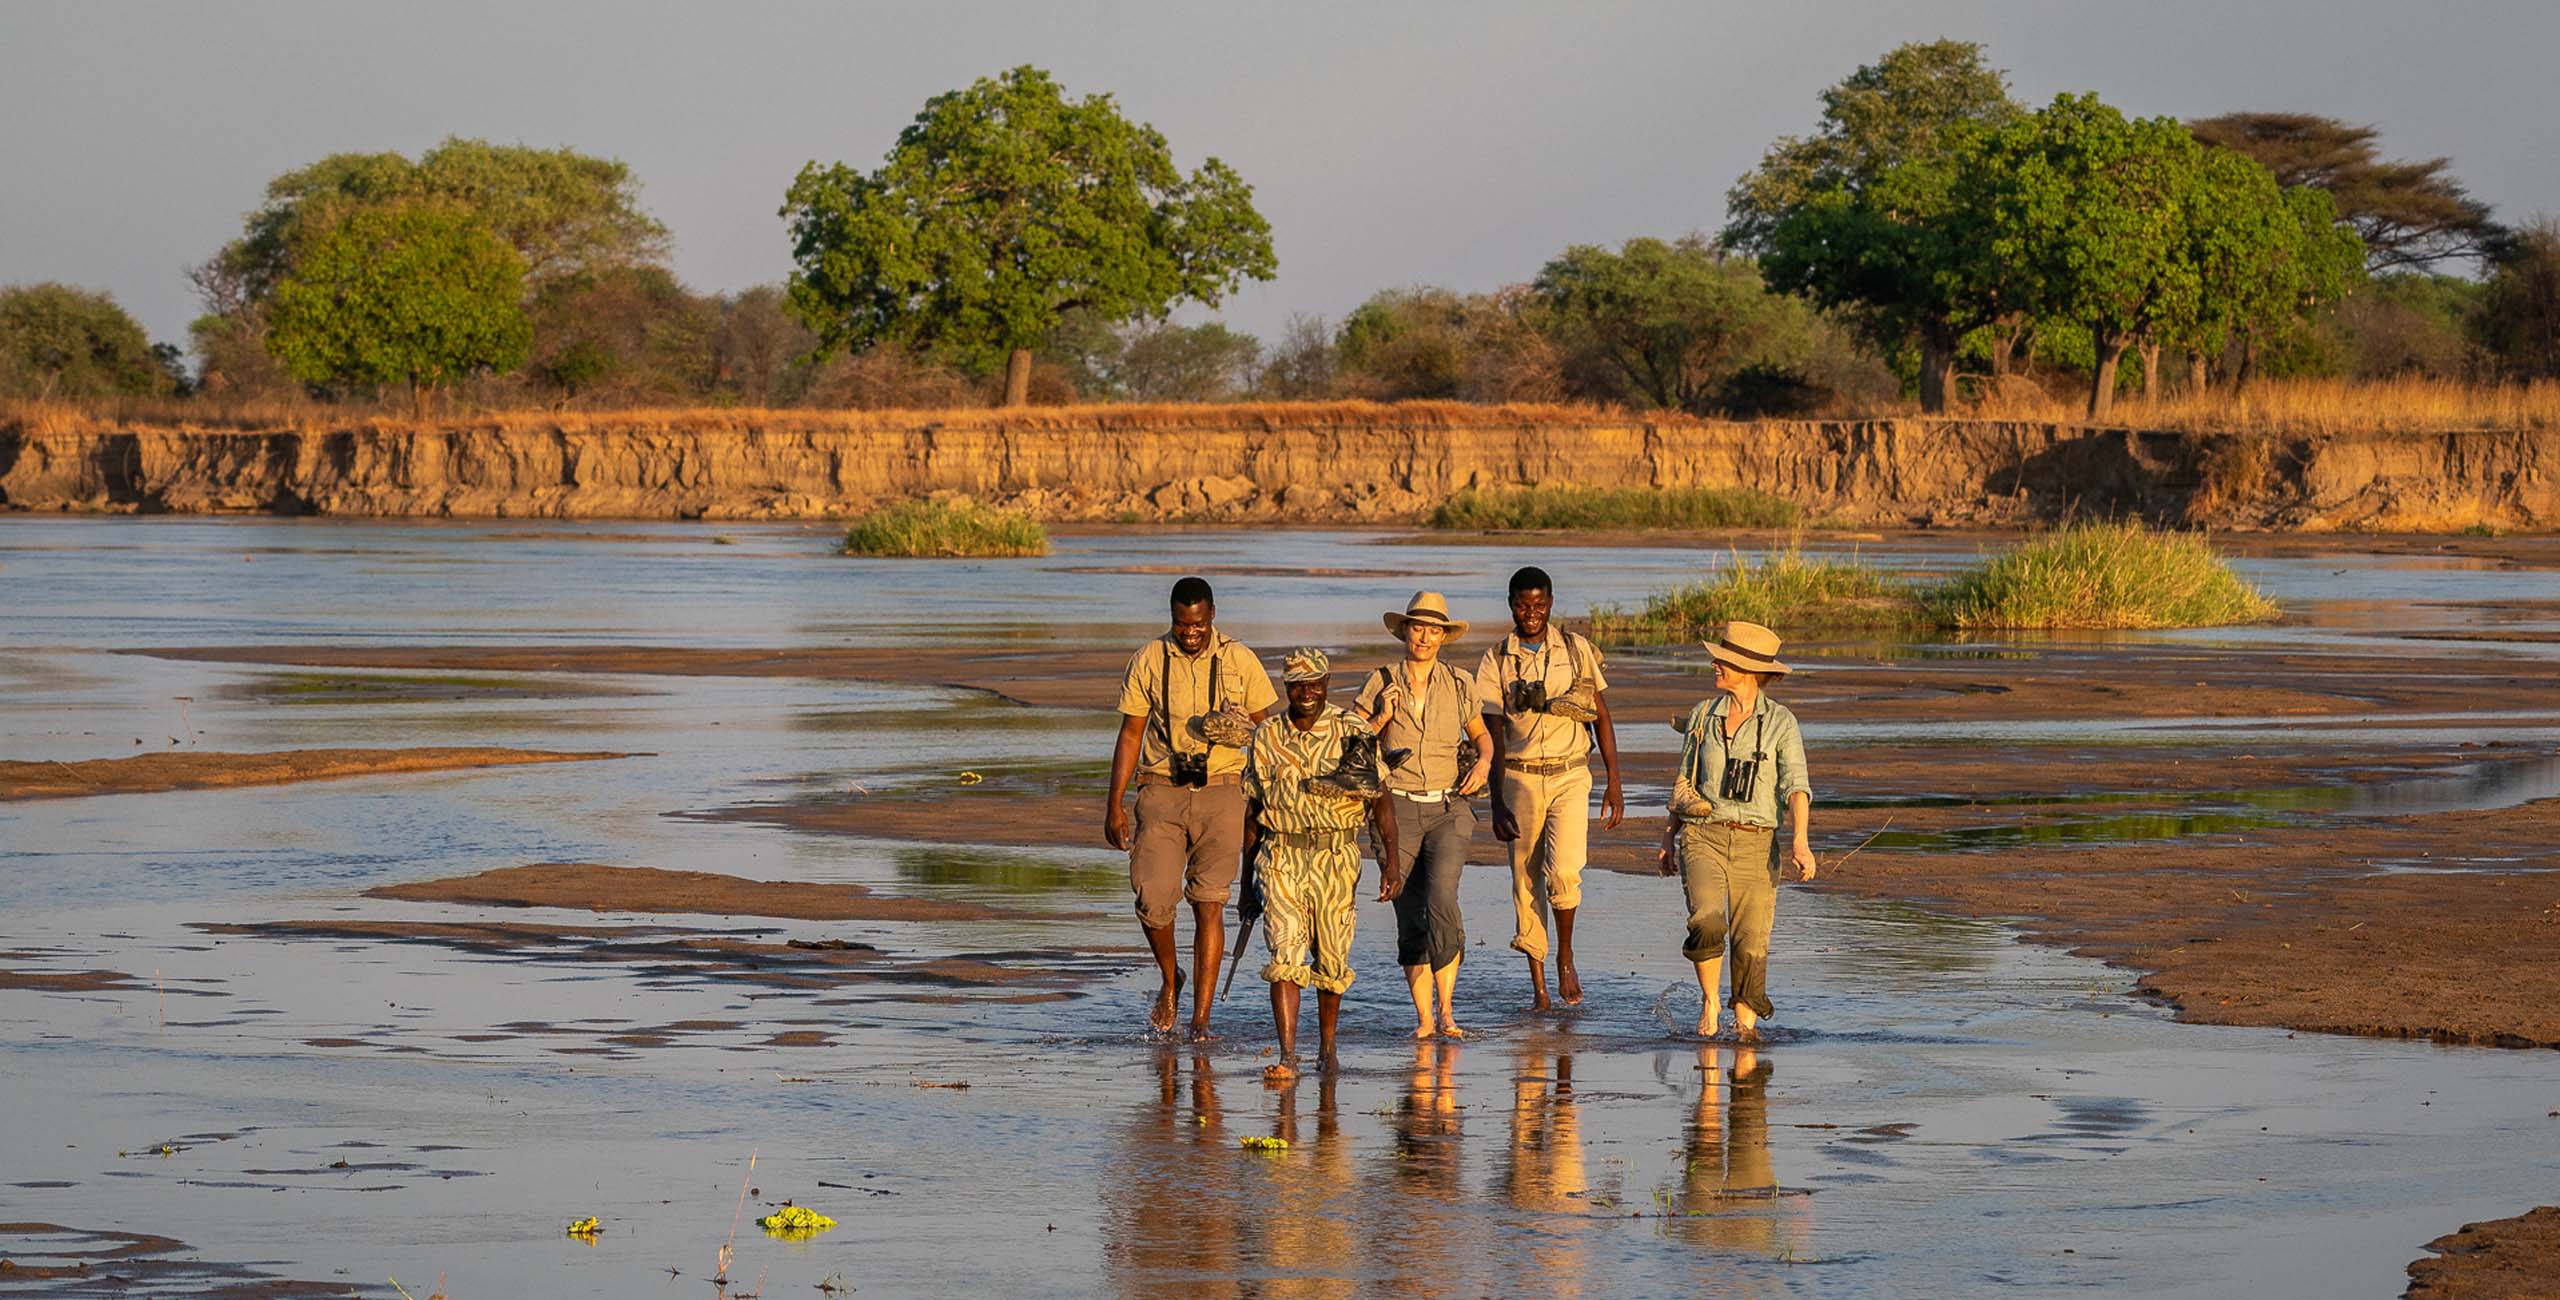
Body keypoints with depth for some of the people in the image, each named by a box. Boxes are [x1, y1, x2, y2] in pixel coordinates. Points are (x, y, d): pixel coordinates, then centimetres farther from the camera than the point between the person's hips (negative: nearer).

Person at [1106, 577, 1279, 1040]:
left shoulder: (1239, 661, 3)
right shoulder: (1148, 661, 4)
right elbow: (1130, 733, 8)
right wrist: (1114, 805, 3)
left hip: (1220, 792, -1)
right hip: (1162, 792, 1)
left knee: (1209, 903, -5)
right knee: (1153, 897, -10)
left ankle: (1200, 1019, 0)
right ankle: (1170, 980, 20)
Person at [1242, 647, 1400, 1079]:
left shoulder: (1353, 734, 1)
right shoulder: (1265, 739, 7)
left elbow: (1380, 801, 2)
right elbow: (1253, 812, 14)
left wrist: (1391, 861, -8)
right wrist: (1248, 877, 15)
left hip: (1337, 858, 0)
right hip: (1280, 858, 0)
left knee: (1332, 959, 7)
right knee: (1285, 955, -12)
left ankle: (1327, 1047, 28)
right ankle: (1287, 1057, -17)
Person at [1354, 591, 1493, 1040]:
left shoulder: (1458, 684, 5)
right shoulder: (1381, 684, 1)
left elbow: (1481, 735, 21)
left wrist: (1483, 762, 0)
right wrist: (1381, 719, -11)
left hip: (1448, 809, 0)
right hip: (1397, 811, 0)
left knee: (1441, 898, -21)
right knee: (1410, 918, -3)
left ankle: (1447, 1008, -11)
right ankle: (1425, 1020, 6)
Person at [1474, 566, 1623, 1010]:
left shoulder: (1578, 650, 4)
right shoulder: (1496, 661, 3)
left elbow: (1602, 718, 9)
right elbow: (1494, 737, 0)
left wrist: (1614, 784, 3)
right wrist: (1497, 805, -7)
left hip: (1570, 776, -1)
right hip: (1520, 778, 1)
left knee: (1563, 870, -18)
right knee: (1526, 878, 2)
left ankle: (1565, 957, 6)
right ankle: (1537, 982, 10)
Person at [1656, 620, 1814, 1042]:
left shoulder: (1780, 722, -1)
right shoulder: (1703, 715, 8)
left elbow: (1795, 784, -11)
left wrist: (1801, 841, -24)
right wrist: (1669, 837, 17)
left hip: (1756, 844, -1)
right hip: (1702, 836, 1)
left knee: (1752, 941, -3)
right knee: (1707, 920, -22)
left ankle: (1745, 1022, 14)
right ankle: (1710, 1003, -2)